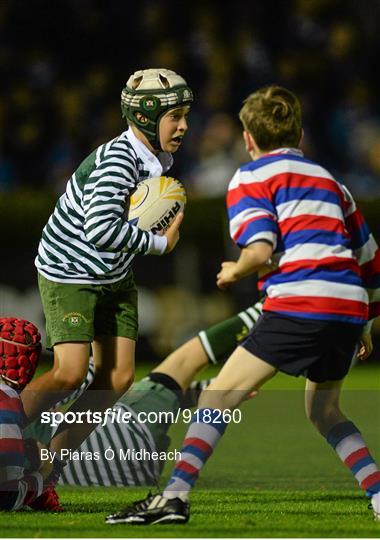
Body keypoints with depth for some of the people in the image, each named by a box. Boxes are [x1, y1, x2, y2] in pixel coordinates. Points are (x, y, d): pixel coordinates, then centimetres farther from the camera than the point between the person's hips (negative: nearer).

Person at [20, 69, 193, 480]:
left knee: (118, 377, -2)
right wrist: (159, 243, -28)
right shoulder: (116, 161, -28)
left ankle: (52, 459, 10)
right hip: (68, 274, -8)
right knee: (70, 373, -20)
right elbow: (99, 229, -40)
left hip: (114, 277, 8)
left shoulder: (158, 159, -1)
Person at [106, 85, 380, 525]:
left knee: (219, 395, -1)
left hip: (300, 303, -7)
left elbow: (260, 249, -9)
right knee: (323, 410, 27)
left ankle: (175, 496, -12)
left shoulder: (251, 178, 8)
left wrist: (233, 272, 11)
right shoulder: (327, 179, 28)